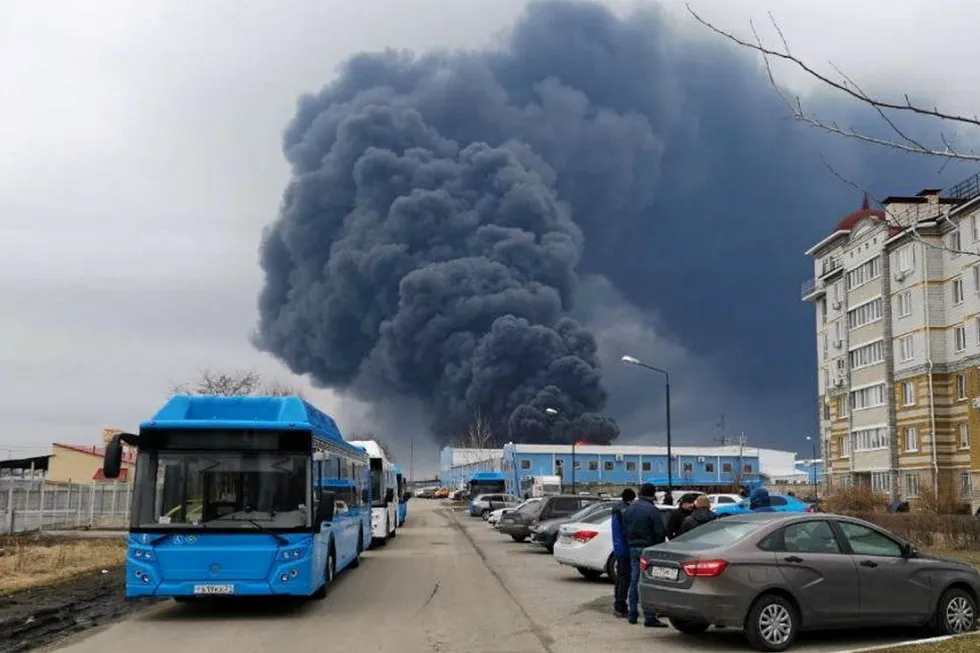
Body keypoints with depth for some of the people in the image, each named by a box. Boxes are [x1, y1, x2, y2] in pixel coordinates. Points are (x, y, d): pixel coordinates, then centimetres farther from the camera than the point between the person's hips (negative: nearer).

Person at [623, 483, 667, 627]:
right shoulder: (652, 510, -14)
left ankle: (632, 614, 20)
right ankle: (649, 617, -6)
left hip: (633, 548, 7)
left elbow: (624, 529, 14)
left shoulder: (630, 508, 9)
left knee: (634, 581, 14)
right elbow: (659, 532, -14)